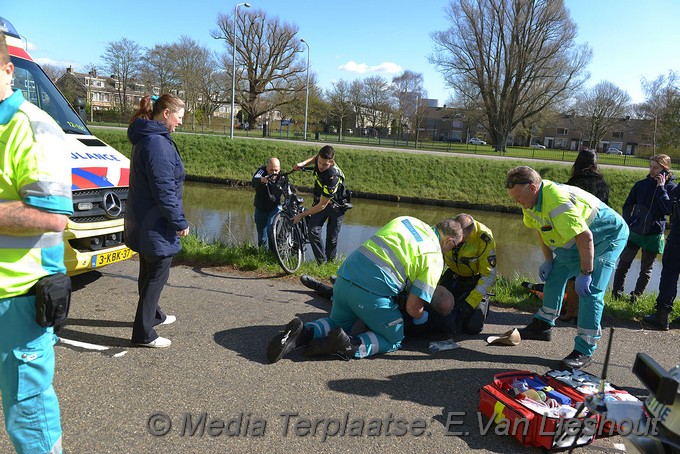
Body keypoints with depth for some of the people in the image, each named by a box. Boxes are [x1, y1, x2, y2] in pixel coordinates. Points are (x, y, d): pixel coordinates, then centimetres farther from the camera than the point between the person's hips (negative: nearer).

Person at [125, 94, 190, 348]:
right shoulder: (158, 143, -20)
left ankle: (152, 315, 42)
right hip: (156, 223, -10)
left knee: (149, 272, 23)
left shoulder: (145, 138, 13)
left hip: (142, 220, 10)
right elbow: (163, 189, -23)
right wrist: (179, 222, -16)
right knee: (157, 275, 0)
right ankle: (143, 334, 8)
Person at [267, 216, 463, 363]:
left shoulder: (406, 220, 17)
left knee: (337, 323, 31)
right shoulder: (434, 258, 2)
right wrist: (423, 319, 22)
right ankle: (351, 346, -8)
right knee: (394, 340, 18)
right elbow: (413, 308, -2)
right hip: (372, 293, -6)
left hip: (344, 277, 6)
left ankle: (303, 333, 2)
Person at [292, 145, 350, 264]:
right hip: (320, 200, 5)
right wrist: (303, 163, -5)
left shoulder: (334, 177, -39)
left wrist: (301, 215, -27)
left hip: (336, 206, -5)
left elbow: (322, 205, -33)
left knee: (331, 238, 0)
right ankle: (322, 263, -3)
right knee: (313, 230, -12)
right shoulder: (319, 159, -19)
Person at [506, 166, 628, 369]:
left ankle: (584, 351, -11)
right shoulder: (532, 199, -5)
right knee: (554, 274, 11)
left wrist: (585, 273, -28)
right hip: (578, 238, 10)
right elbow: (542, 230, 10)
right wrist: (548, 261, 6)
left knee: (590, 291, -16)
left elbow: (585, 237, -35)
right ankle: (543, 326, 24)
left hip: (609, 235, -10)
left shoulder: (557, 202, -36)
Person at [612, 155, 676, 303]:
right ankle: (617, 291, 13)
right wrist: (628, 224, 0)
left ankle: (636, 295, 22)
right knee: (623, 263, 2)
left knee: (646, 269, 10)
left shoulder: (671, 188, -5)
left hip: (654, 235, -1)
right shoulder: (641, 184, 0)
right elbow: (627, 206, 9)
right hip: (634, 232, 1)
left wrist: (661, 188, -18)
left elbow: (668, 210, -20)